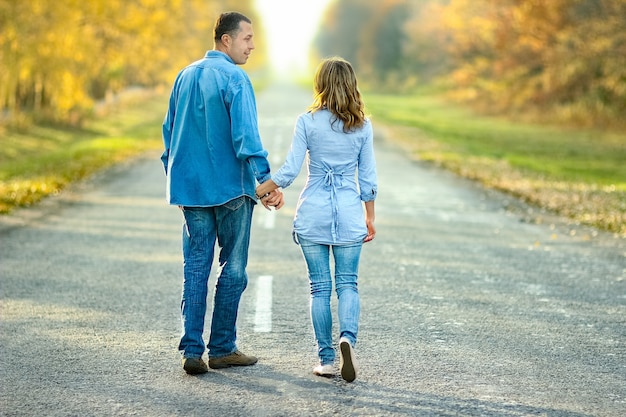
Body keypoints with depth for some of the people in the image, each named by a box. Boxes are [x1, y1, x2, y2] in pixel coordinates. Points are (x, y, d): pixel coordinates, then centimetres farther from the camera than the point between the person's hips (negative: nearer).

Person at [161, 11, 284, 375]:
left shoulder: (186, 76, 13)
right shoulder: (234, 78, -10)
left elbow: (170, 131, 19)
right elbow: (246, 134, -21)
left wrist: (176, 181, 27)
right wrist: (266, 178, -24)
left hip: (190, 186, 6)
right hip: (230, 188, -6)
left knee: (196, 267, 6)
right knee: (233, 268, 6)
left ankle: (192, 349, -1)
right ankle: (222, 348, 11)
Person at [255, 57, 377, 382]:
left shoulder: (307, 121, -5)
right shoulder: (363, 126, 1)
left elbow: (289, 170, -7)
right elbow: (368, 178, 3)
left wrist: (259, 190, 6)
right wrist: (370, 218, 12)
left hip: (313, 212, -1)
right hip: (349, 212, 1)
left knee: (320, 287, 6)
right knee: (347, 283, 6)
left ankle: (326, 358, 7)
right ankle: (347, 337, -19)